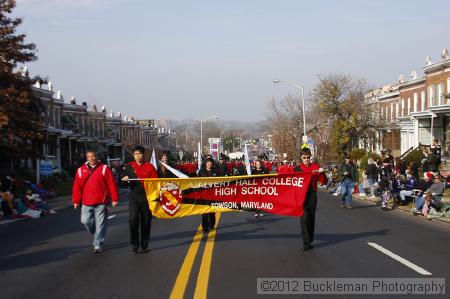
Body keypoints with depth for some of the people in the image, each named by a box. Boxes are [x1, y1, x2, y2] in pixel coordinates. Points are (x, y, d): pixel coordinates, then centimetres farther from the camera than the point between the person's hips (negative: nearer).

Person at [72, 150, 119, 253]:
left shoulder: (104, 168, 0)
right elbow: (77, 187, 8)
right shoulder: (81, 170, 9)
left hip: (101, 202, -3)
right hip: (86, 203, 3)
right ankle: (96, 234, 30)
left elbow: (112, 184, -3)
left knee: (100, 224, -2)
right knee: (85, 220, 1)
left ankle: (98, 245, 5)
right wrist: (76, 201, 5)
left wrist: (114, 199, -7)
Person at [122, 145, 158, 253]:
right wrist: (125, 179, -10)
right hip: (133, 197, 1)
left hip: (146, 197, -1)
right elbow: (124, 182, 11)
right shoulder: (129, 166, 7)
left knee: (146, 222, 6)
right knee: (133, 220, -12)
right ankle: (134, 244, -3)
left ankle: (144, 246, 17)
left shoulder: (149, 166, 1)